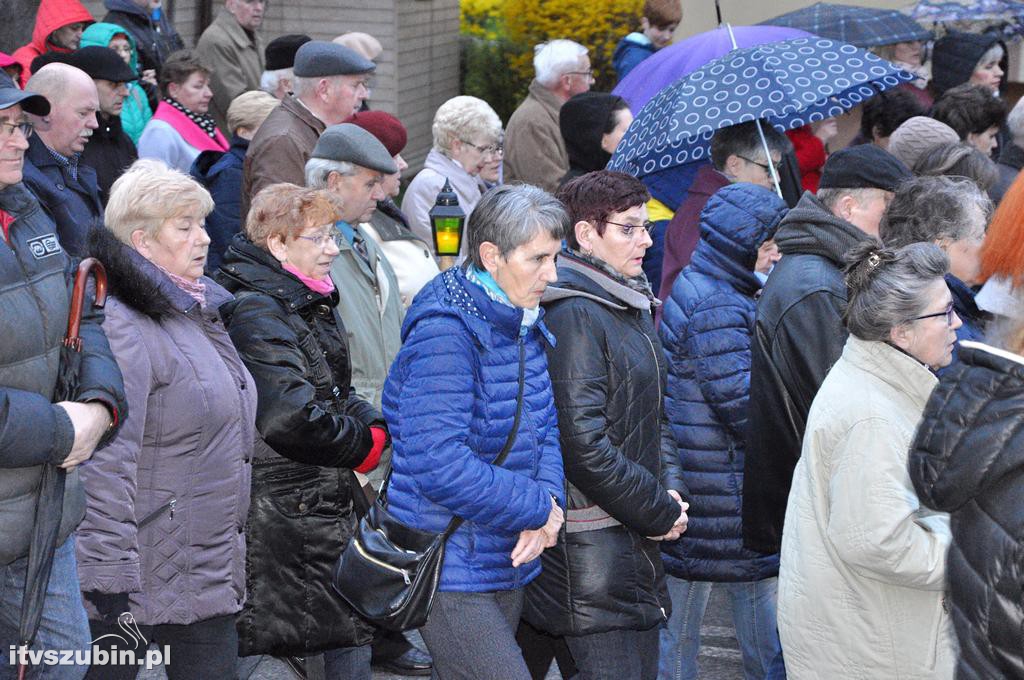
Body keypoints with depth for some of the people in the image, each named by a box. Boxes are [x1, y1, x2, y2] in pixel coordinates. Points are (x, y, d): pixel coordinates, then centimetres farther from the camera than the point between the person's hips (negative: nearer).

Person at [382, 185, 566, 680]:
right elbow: (438, 464, -25)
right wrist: (538, 509, -16)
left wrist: (548, 501, -7)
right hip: (451, 571, -9)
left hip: (509, 564, 9)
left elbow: (545, 427, 15)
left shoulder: (524, 327, 10)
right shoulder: (444, 333, -19)